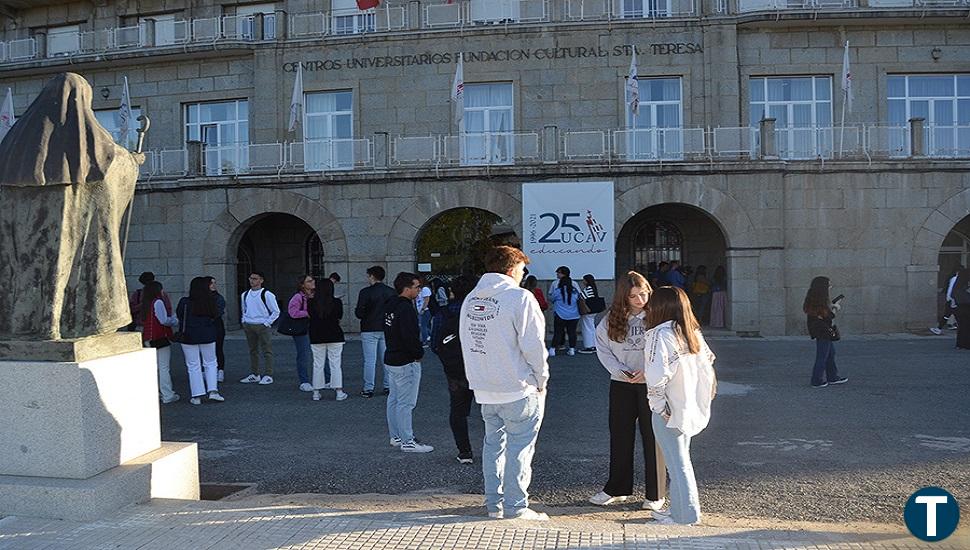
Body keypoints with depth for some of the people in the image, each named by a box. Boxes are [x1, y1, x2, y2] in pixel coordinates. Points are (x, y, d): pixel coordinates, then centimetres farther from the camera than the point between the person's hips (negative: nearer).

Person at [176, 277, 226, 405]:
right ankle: (213, 391, 3)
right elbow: (215, 316, 4)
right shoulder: (211, 302, -6)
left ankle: (197, 396, 7)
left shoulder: (185, 302, -12)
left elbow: (179, 317, -2)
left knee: (193, 366, 5)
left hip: (189, 337, -2)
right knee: (210, 363, 15)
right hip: (208, 336, 2)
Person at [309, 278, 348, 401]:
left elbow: (310, 315, 9)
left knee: (318, 364, 9)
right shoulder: (337, 302, -10)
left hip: (316, 337, 1)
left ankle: (316, 392, 12)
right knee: (335, 364, 4)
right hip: (335, 336, -1)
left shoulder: (312, 302, -7)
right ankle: (339, 392, 4)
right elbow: (340, 316, 4)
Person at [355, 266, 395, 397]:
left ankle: (368, 389, 1)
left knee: (369, 361, -1)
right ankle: (388, 386, 15)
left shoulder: (365, 292, -11)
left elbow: (359, 313, -12)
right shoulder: (391, 292, 3)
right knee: (386, 359, 12)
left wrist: (356, 311, 9)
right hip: (387, 330, 5)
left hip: (369, 330, -5)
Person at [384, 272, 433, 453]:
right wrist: (419, 353, -8)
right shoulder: (406, 309, -20)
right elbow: (411, 337, -25)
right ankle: (407, 442, 1)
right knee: (405, 402, -4)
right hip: (406, 362, -10)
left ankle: (396, 436, 26)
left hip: (391, 358, 10)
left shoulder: (390, 306, 10)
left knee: (394, 399, 16)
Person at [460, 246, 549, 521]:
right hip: (518, 389, -7)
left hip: (484, 389, 7)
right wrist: (542, 380, -2)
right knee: (519, 447, 3)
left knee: (493, 444, 16)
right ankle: (516, 506, 9)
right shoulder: (519, 297, -14)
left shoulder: (470, 299, 9)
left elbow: (466, 342, 13)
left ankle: (493, 503, 23)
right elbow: (533, 345, -15)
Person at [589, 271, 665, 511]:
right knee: (619, 436, 11)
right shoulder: (611, 320, 2)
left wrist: (648, 371, -18)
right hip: (621, 384, 4)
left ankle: (655, 494, 16)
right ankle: (617, 489, 25)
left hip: (651, 384, -3)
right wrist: (619, 370, -8)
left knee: (653, 438, 4)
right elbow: (603, 349, 6)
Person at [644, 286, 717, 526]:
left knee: (677, 463, 4)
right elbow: (708, 359, 12)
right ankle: (679, 509, 29)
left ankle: (686, 515, 14)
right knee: (681, 459, 19)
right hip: (691, 406, 8)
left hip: (669, 409, -8)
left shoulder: (660, 334, -20)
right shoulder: (693, 332, 4)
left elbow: (657, 375, -28)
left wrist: (658, 404, -18)